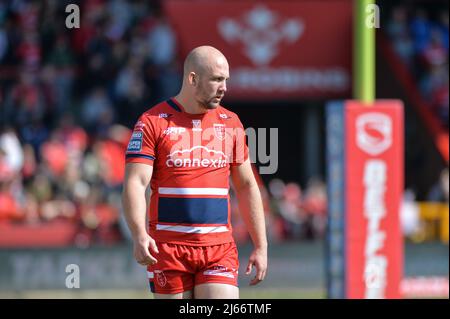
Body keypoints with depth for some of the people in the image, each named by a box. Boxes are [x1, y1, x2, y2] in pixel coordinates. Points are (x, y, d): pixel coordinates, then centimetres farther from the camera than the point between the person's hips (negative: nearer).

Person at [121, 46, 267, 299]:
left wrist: (261, 246, 13)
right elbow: (135, 184, -11)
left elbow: (247, 186, 18)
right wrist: (140, 236, -27)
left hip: (220, 249, 3)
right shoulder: (153, 123, -2)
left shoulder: (231, 123, 12)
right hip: (169, 247, -3)